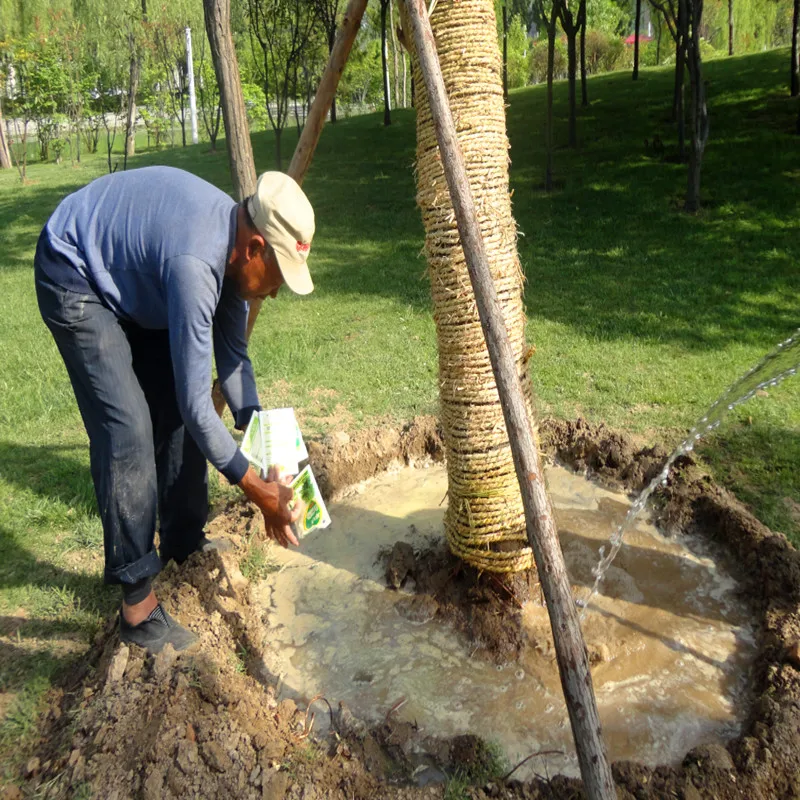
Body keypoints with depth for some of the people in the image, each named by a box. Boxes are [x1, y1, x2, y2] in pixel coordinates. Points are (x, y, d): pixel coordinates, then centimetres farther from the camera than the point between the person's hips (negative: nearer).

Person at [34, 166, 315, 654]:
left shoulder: (234, 248, -11)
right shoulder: (194, 263, -37)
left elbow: (232, 355, 1)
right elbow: (198, 403, -35)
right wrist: (258, 489, -28)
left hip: (133, 274, 9)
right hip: (75, 275, -9)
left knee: (176, 412, 4)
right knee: (128, 431, -17)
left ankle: (186, 548, 20)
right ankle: (137, 604, -9)